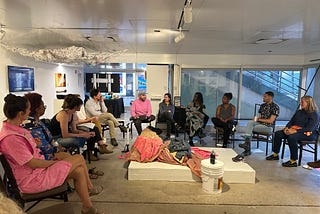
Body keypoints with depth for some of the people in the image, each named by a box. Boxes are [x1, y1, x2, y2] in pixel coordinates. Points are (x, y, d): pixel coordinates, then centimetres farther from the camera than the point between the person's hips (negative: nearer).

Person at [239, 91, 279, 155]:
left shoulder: (275, 107, -6)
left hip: (268, 127, -6)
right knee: (250, 122, -27)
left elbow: (271, 121, -12)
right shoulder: (262, 105, 14)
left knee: (250, 128, -28)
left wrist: (259, 119, -10)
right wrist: (256, 118, -8)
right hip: (260, 124, 6)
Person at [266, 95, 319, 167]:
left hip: (307, 134, -8)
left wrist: (295, 131, -28)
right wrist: (286, 128, -7)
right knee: (278, 133, -11)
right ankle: (275, 154, -5)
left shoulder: (314, 114, -9)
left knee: (291, 137, -37)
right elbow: (291, 121, 15)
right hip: (294, 130, 8)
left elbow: (309, 128, -20)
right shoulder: (299, 112, 15)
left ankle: (293, 161, -28)